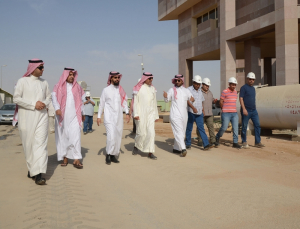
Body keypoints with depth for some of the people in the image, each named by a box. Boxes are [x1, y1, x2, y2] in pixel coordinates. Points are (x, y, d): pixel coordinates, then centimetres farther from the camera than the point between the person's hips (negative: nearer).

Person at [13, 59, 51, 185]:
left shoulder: (44, 82, 11)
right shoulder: (22, 81, -2)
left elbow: (49, 97, 19)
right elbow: (16, 98, -7)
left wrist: (44, 103, -4)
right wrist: (34, 104, -14)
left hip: (41, 116, 2)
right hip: (26, 116, -2)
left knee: (40, 143, -9)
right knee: (28, 144, 5)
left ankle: (38, 174, -14)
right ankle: (31, 168, 24)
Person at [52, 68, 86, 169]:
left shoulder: (77, 87, 15)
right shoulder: (58, 87, 7)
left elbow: (81, 100, 20)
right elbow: (54, 98, -5)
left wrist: (82, 113, 22)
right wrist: (57, 108, -22)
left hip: (74, 116, 1)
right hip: (62, 116, -1)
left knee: (75, 136, -10)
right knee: (63, 136, 1)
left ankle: (76, 159, -11)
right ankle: (65, 157, 11)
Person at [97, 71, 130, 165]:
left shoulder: (121, 90, 10)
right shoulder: (106, 90, 2)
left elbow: (124, 102, 11)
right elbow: (101, 103, 4)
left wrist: (127, 113, -1)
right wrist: (99, 116, 1)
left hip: (119, 117, 4)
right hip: (109, 117, -4)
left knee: (118, 137, 5)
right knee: (111, 136, -16)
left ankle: (113, 155, 16)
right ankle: (108, 155, -3)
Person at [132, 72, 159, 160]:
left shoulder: (153, 89, 11)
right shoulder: (138, 89, -4)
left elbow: (154, 103, 15)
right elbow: (135, 102, -6)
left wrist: (156, 115, 15)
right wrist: (135, 114, -16)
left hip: (150, 114, 4)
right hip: (141, 114, -4)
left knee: (151, 132, -6)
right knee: (142, 133, 0)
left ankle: (150, 152, -2)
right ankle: (136, 146, 29)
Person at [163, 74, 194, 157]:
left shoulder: (186, 91, 14)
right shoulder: (172, 90, 3)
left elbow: (191, 99, 17)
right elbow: (167, 100, 3)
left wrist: (192, 99, -6)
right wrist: (165, 97, -19)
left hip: (184, 114, 5)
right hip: (175, 115, -5)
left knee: (181, 132, 10)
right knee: (179, 131, -15)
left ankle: (176, 148, 21)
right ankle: (183, 149, -24)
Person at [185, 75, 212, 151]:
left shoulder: (200, 91, 16)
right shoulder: (189, 90, -6)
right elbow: (187, 100, -18)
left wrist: (203, 110, 18)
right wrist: (193, 108, -30)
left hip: (199, 113, 5)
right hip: (191, 113, -5)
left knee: (201, 128, -4)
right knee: (189, 129, 5)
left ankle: (206, 144, -12)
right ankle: (188, 144, 18)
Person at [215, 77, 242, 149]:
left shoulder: (235, 92, 11)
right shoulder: (224, 92, -8)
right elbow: (221, 102, -3)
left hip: (234, 113, 6)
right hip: (226, 113, -5)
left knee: (235, 127, -2)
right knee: (224, 127, 0)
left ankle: (235, 143, 2)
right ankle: (217, 137, 25)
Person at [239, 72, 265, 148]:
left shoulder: (253, 88, 17)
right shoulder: (244, 87, -5)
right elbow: (241, 98, -12)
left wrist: (255, 107, 18)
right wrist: (244, 109, -20)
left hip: (254, 111, 7)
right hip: (246, 111, -7)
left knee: (257, 125, 1)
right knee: (244, 127, 1)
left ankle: (257, 142, 5)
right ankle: (244, 142, 11)